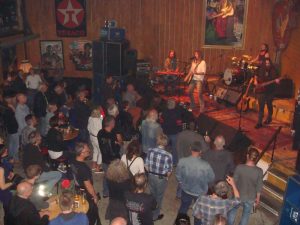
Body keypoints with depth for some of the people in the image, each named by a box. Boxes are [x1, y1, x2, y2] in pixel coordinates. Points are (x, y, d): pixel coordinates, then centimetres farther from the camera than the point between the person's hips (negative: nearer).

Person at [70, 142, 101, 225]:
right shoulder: (83, 168, -34)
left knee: (84, 213, 26)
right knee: (92, 215, 15)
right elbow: (88, 185, -27)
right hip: (87, 195, -8)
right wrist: (95, 196, -14)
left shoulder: (73, 163, -9)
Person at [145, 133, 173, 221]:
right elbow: (169, 172, -15)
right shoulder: (168, 155, -26)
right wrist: (166, 177, 7)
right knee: (159, 197, 20)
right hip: (162, 178, -4)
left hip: (151, 176, 4)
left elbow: (146, 166, -5)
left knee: (152, 194, 28)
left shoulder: (150, 151, -16)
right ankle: (155, 216, 38)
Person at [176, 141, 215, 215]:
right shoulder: (205, 165, -34)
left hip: (186, 190, 2)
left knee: (183, 207, 28)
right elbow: (211, 178, -14)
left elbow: (178, 176, -10)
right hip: (200, 192, -2)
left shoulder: (182, 162, -28)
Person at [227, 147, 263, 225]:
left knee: (232, 212, 26)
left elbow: (234, 182, -13)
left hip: (238, 196, 0)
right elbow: (259, 187, -10)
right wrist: (257, 198, 7)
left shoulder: (239, 167, -24)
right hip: (250, 198, 1)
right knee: (246, 215, 24)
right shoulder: (259, 171, -20)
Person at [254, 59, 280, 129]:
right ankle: (259, 122, 1)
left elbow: (276, 79, 0)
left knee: (269, 105, 15)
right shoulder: (260, 70, 3)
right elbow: (256, 76, 14)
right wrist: (255, 81, -5)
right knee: (261, 106, -1)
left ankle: (269, 119, 37)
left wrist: (277, 81, -23)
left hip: (270, 91, 0)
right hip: (260, 91, 0)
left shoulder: (273, 71, -2)